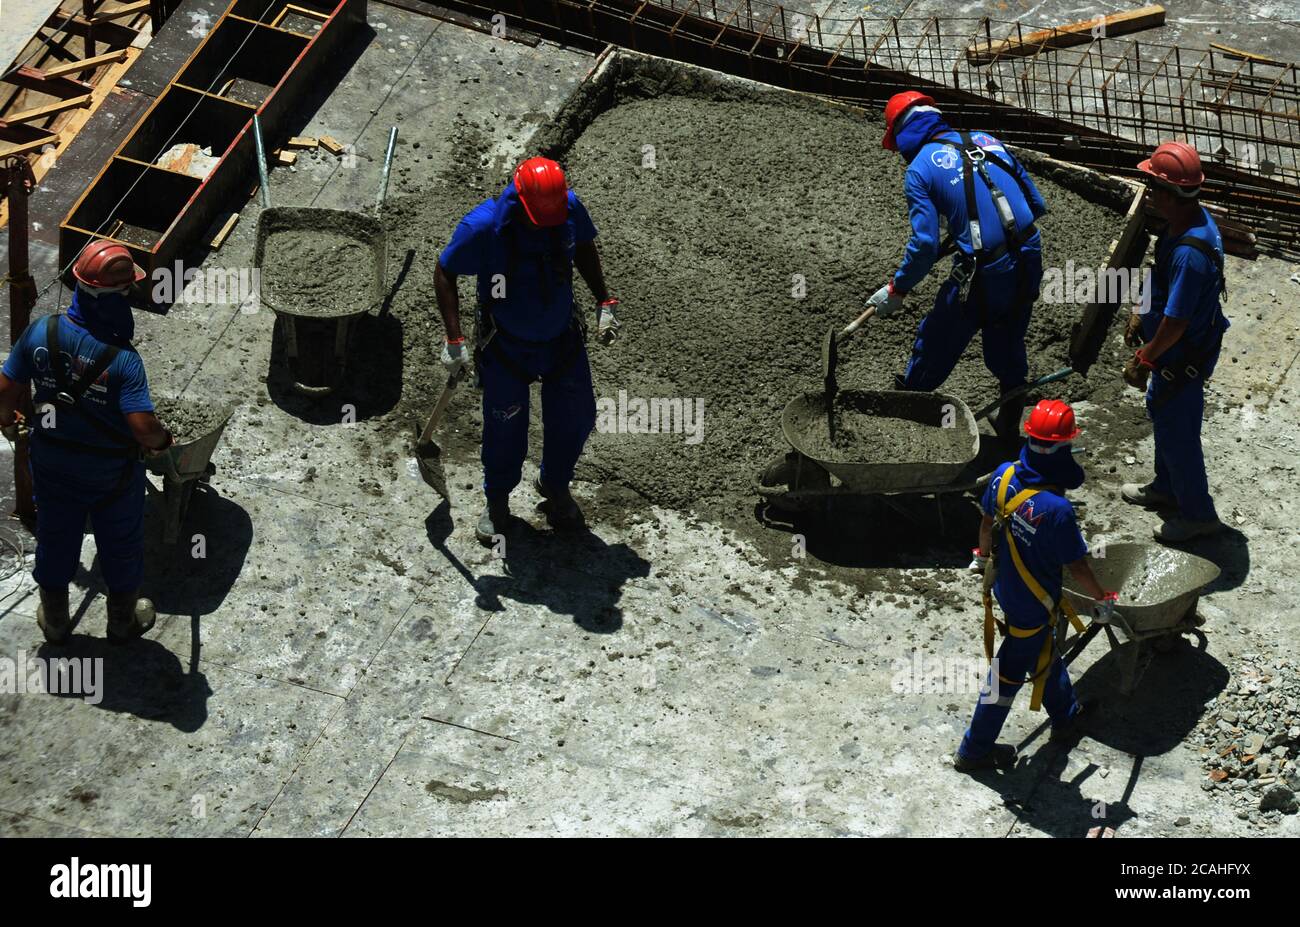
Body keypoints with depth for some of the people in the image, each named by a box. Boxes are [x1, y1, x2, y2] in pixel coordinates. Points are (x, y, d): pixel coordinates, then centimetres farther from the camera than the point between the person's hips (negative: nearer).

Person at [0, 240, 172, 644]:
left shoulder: (40, 333, -20)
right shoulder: (122, 359, -31)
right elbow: (143, 427, -33)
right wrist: (163, 439, -9)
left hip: (52, 463, 3)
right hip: (112, 473, -3)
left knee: (54, 540, 25)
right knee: (120, 545, 22)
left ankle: (54, 621, 44)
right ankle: (123, 621, 42)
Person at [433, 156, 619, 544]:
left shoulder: (571, 208, -16)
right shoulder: (483, 226, -27)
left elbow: (584, 249, 7)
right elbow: (444, 273, -13)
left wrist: (605, 302, 4)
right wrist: (453, 339, -17)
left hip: (562, 338, 4)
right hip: (506, 347, -3)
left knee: (575, 419, 12)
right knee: (505, 429, 6)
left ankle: (555, 486, 41)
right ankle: (497, 501, 34)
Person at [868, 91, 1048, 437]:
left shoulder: (919, 169, -5)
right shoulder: (986, 141, 11)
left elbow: (925, 246, -12)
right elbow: (1037, 205, 13)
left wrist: (896, 291, 0)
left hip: (982, 275, -5)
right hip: (1029, 263, 5)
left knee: (936, 341, 17)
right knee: (1007, 344, 25)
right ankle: (1010, 424, 36)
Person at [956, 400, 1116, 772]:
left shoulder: (1003, 475, -16)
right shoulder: (1057, 510, -36)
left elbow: (987, 522, 4)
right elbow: (1077, 567, -22)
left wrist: (983, 556, 24)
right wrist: (1103, 600, -4)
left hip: (1004, 586, 7)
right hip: (1032, 605, -7)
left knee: (1043, 651, 30)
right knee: (1010, 672, 11)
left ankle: (1065, 714, 55)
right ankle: (975, 750, 27)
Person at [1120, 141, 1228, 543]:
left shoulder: (1190, 253, -38)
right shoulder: (1192, 219, -6)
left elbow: (1176, 322, -31)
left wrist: (1144, 360, -19)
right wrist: (1142, 316, 19)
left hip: (1183, 356, -10)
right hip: (1179, 347, 10)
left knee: (1176, 431, 8)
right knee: (1162, 413, 27)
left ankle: (1198, 514, 25)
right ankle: (1166, 488, 48)